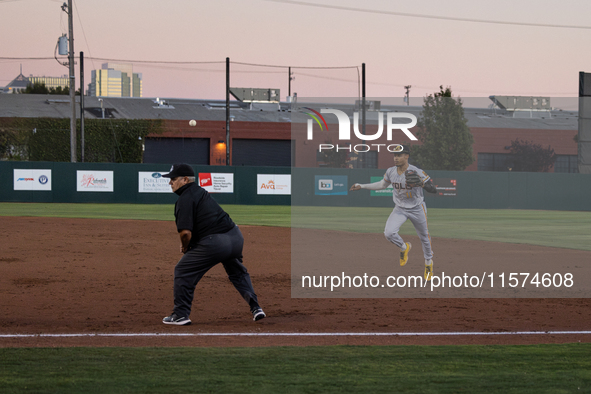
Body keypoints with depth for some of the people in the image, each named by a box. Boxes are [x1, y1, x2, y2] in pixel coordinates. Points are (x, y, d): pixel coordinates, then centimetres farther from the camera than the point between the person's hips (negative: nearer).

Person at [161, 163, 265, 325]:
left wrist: (185, 248, 2)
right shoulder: (200, 191, 19)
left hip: (214, 243, -9)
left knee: (183, 271, 7)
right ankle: (255, 308, 26)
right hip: (235, 236, 9)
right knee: (237, 272, 31)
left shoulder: (185, 199, -10)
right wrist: (189, 246, 18)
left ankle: (180, 315, 7)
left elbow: (186, 232, -20)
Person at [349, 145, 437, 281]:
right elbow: (382, 185, 12)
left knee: (424, 237, 12)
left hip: (417, 209, -3)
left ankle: (428, 262, 41)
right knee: (389, 233, -19)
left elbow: (433, 189, -26)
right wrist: (362, 186, 10)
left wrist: (421, 184, -46)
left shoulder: (417, 172, -24)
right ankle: (404, 248, 14)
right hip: (400, 209, 3)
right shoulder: (390, 172, -9)